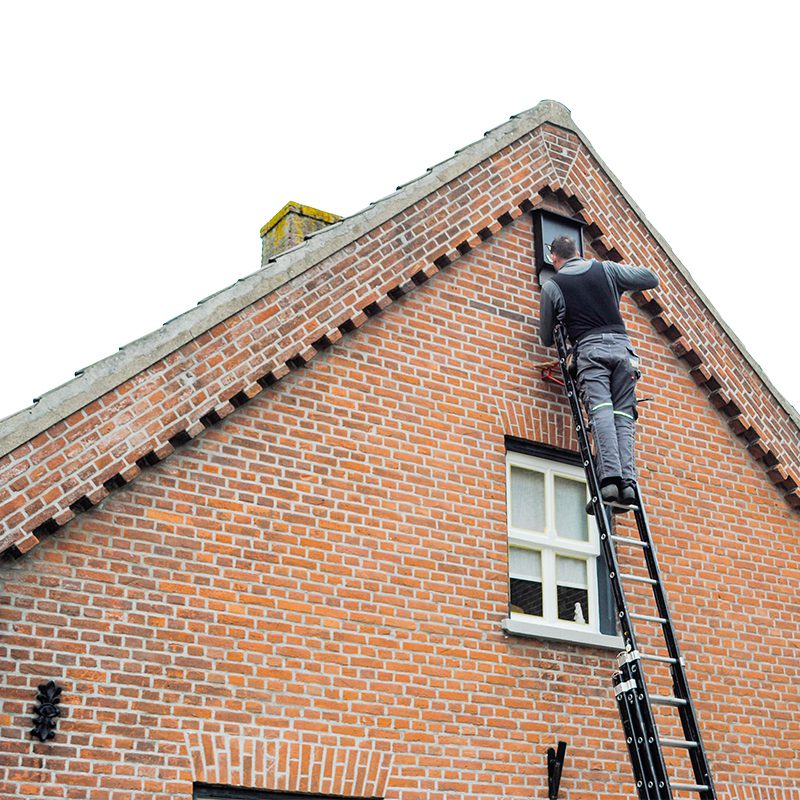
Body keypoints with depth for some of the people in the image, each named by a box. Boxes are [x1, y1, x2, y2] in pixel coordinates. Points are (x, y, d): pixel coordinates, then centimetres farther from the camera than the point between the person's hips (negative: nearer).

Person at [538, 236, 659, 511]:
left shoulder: (552, 287, 12)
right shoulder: (607, 269, 18)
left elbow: (546, 337, 19)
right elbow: (651, 278, 25)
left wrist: (563, 329, 41)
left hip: (590, 347, -3)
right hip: (622, 344, 3)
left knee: (600, 410, -16)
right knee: (624, 415, -2)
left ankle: (609, 478, -34)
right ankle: (628, 482, -16)